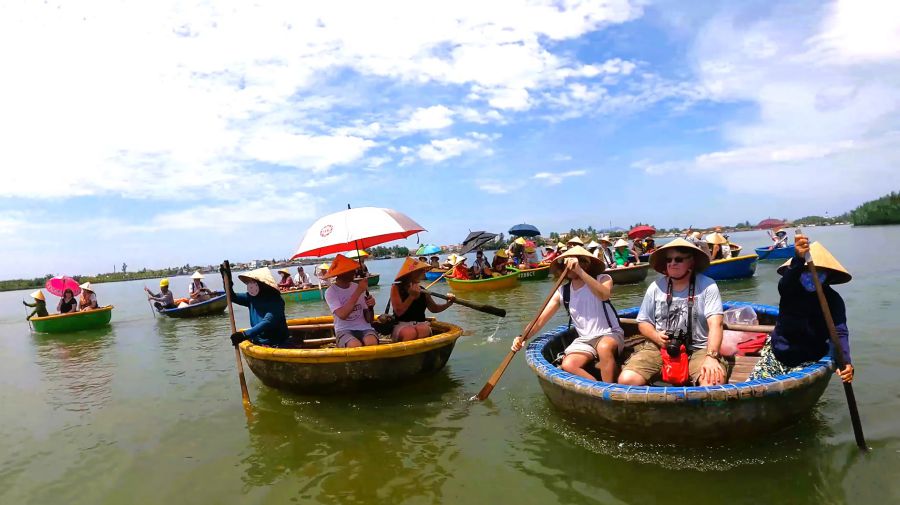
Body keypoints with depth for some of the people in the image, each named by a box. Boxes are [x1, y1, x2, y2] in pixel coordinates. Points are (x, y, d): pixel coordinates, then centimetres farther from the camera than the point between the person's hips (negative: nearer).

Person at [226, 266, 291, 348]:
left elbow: (267, 322, -29)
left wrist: (245, 334, -40)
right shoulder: (252, 297, 5)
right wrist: (228, 280, -4)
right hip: (258, 342, 7)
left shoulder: (275, 301, -16)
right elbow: (233, 297, 14)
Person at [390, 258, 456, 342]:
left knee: (424, 330, -33)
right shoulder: (396, 288, 0)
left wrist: (448, 303, 8)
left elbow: (434, 308, 25)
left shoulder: (422, 291, 12)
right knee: (409, 333, -39)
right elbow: (399, 312, -12)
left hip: (421, 325, 4)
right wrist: (412, 296, -16)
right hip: (402, 326, -4)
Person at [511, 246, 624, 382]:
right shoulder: (562, 292, 2)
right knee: (568, 365, -25)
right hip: (584, 339, 3)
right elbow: (540, 319, -5)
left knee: (604, 347, -37)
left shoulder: (603, 279, -6)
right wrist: (523, 337, -22)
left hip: (610, 334, -3)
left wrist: (579, 271, -38)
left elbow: (604, 295, -32)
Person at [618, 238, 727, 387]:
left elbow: (715, 325, -13)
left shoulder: (707, 286, -3)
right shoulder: (656, 287, 5)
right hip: (660, 348, 2)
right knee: (626, 379, -21)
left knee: (714, 382, -34)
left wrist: (711, 357, -27)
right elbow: (643, 322, 12)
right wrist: (656, 336, -10)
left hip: (699, 349, -2)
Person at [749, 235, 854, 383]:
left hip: (807, 362, -1)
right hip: (776, 355, 1)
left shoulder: (833, 300, -10)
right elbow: (785, 282, -36)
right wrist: (799, 258, -57)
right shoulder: (789, 289, -10)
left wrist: (845, 362, -40)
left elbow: (839, 333, -21)